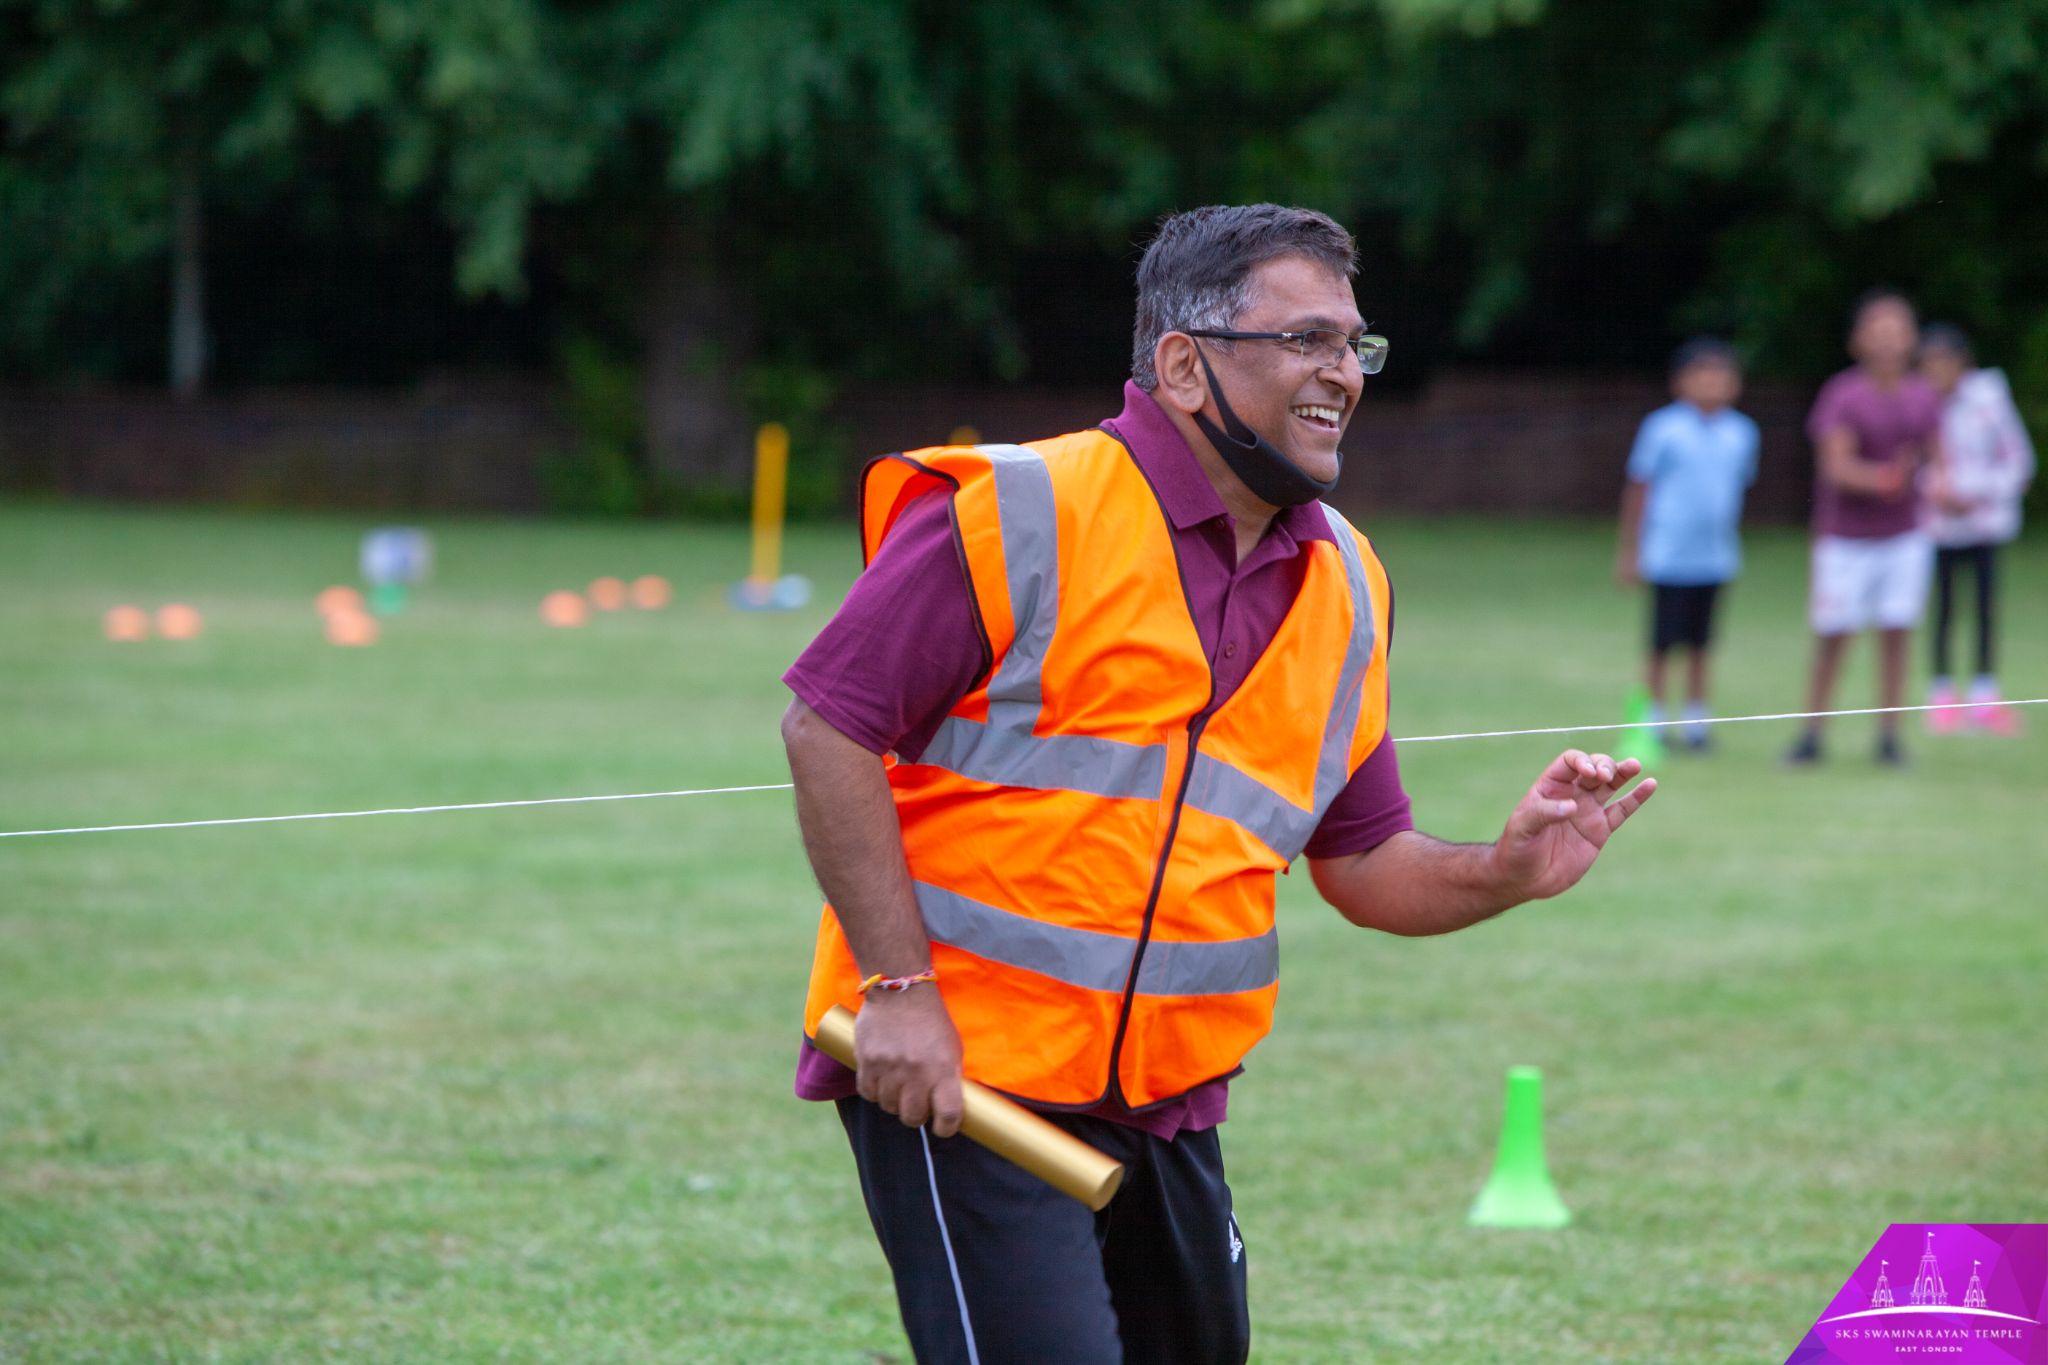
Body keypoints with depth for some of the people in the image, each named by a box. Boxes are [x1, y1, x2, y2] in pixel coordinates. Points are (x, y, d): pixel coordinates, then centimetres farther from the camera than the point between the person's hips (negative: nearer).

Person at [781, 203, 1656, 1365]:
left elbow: (1363, 861, 16)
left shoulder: (1345, 587, 10)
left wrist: (1503, 873, -5)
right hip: (954, 1075, -7)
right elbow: (828, 723, -10)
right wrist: (898, 988, -16)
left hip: (1167, 1103, 7)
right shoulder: (1018, 516, -10)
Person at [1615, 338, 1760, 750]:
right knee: (1661, 645, 1)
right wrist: (1630, 551, 2)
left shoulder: (1742, 433, 5)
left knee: (1700, 645, 8)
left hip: (1715, 558, 4)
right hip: (1668, 557, -4)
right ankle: (1652, 724, 10)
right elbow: (1638, 490, 0)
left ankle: (1695, 722, 15)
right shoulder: (1662, 429, -6)